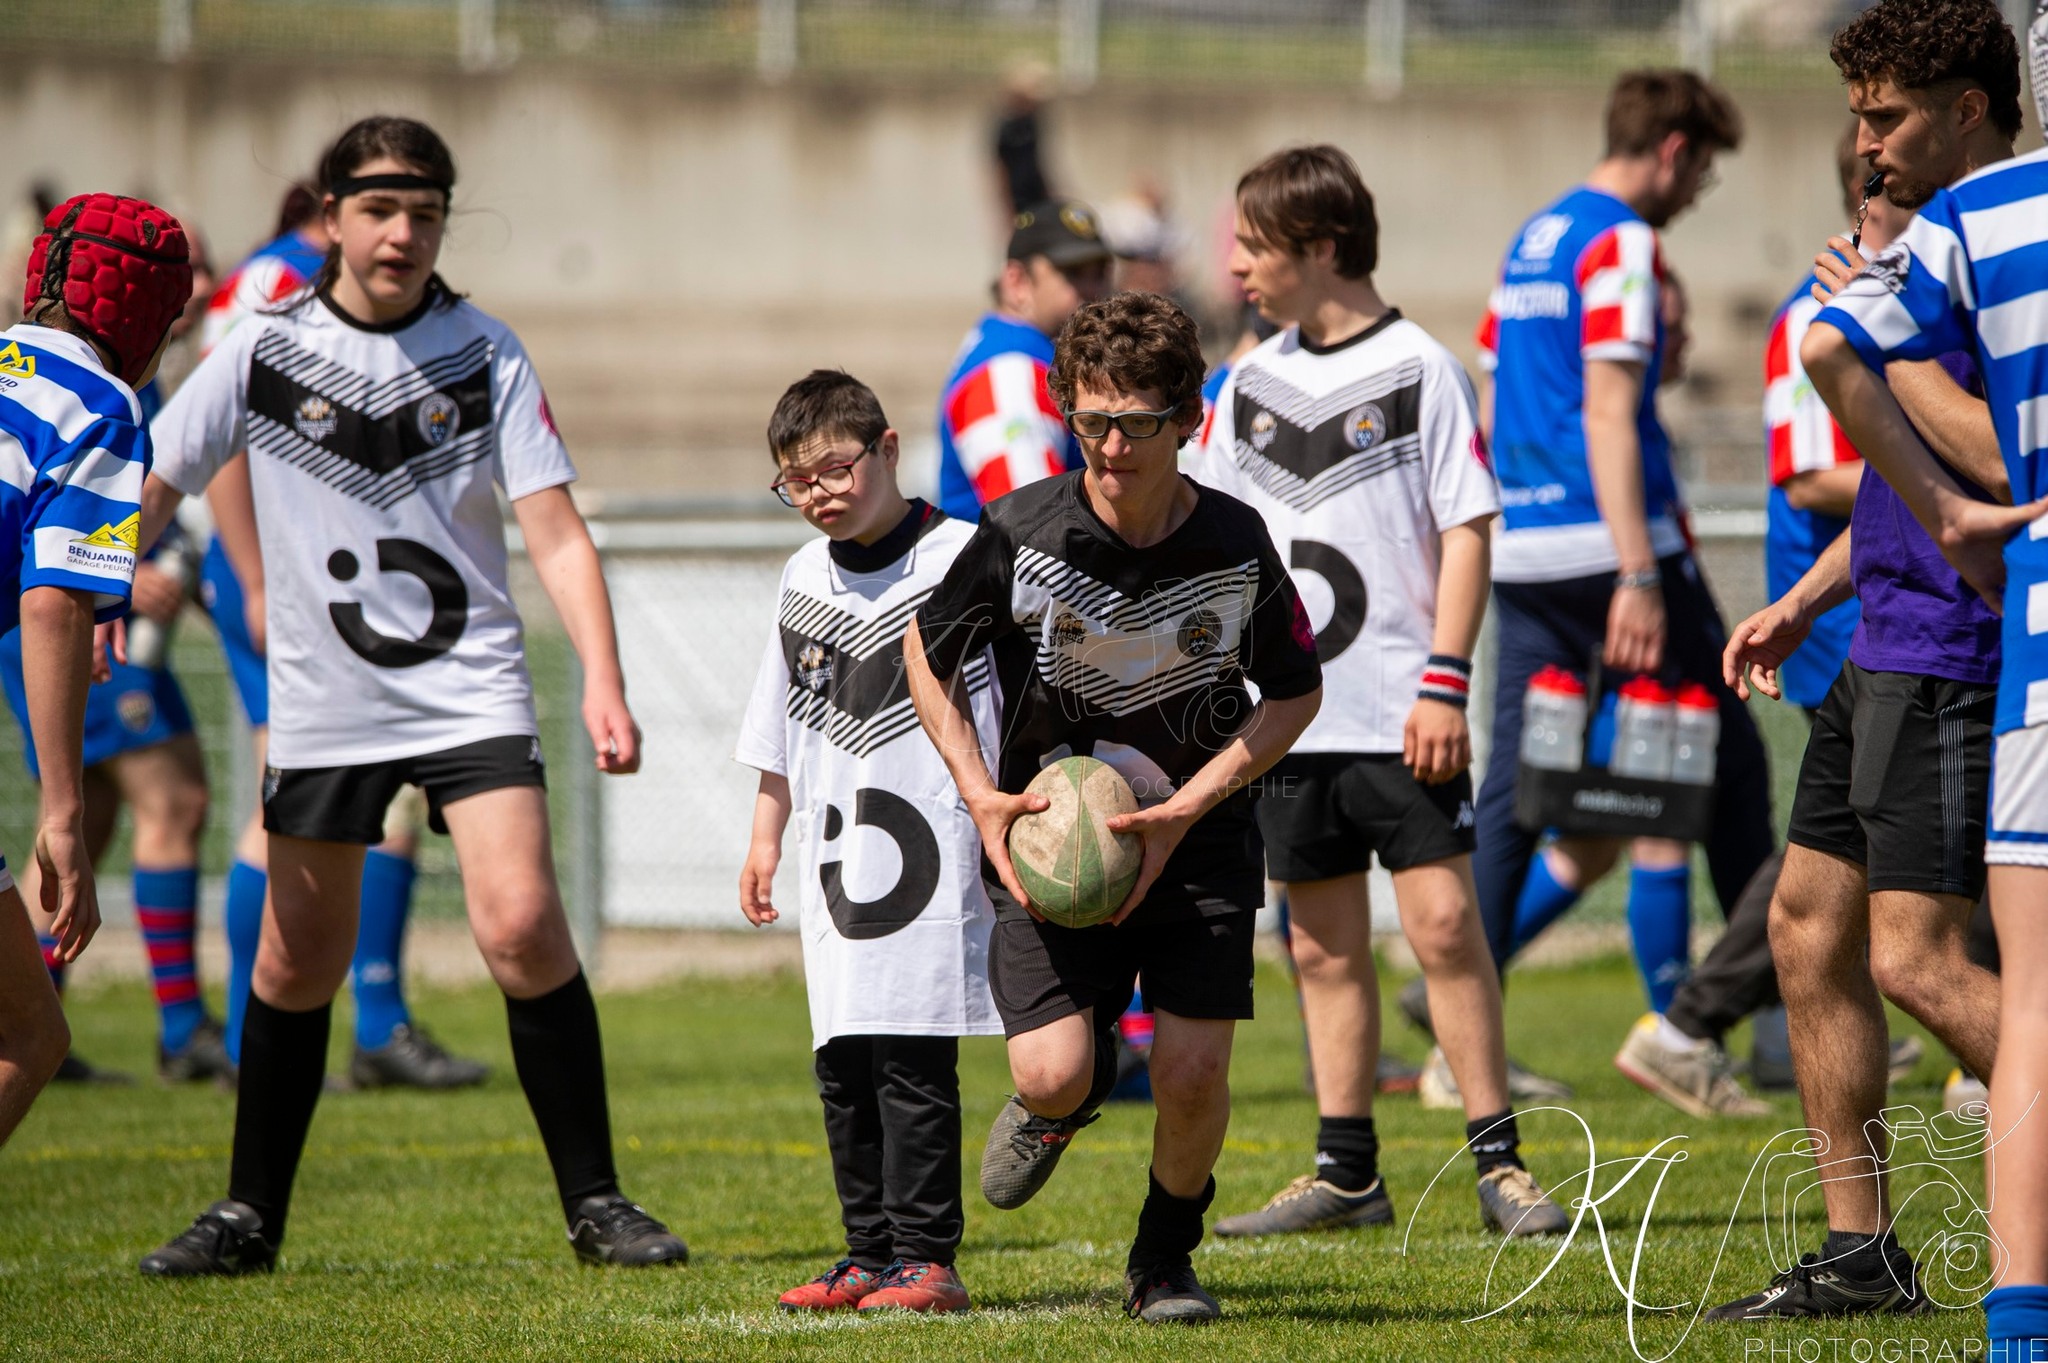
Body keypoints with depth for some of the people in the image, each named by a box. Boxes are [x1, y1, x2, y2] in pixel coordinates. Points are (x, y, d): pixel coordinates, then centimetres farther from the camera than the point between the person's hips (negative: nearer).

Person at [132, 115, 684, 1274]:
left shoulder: (485, 352, -2)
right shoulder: (263, 352, 0)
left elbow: (556, 530, -5)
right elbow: (153, 489, 4)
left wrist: (603, 679, -16)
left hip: (471, 691, -1)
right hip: (321, 704, 1)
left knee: (523, 925, -16)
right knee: (299, 961, 7)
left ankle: (595, 1202, -5)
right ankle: (251, 1216, 23)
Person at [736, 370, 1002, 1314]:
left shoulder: (961, 559, -5)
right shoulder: (802, 579, 14)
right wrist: (765, 839, 21)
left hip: (928, 839, -6)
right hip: (834, 854, 6)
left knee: (911, 1059, -10)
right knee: (843, 1065, 6)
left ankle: (925, 1258, -7)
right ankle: (869, 1256, 11)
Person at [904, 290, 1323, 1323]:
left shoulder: (1235, 544, -12)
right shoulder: (1023, 534, -15)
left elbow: (1295, 693, 2)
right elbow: (928, 654, 3)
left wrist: (1186, 810, -10)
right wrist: (981, 795, -8)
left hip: (1197, 837, 0)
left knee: (1192, 1074, -11)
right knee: (1053, 1075, -15)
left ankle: (1164, 1260, 18)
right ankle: (1063, 1104, 26)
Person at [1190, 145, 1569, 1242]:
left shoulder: (1418, 368, -3)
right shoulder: (1249, 384, 11)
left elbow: (1466, 530, -5)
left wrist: (1446, 680, -12)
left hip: (1400, 713, -5)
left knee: (1443, 921, -9)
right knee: (1324, 946, 7)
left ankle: (1499, 1161, -3)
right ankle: (1345, 1172, 13)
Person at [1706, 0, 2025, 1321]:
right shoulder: (1941, 240, 16)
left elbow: (2002, 461, -26)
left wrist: (1885, 336, -20)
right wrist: (1805, 599, 26)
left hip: (1953, 658, -10)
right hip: (1885, 651, 10)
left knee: (1917, 959, -13)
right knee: (1809, 928, 12)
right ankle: (1863, 1253, 17)